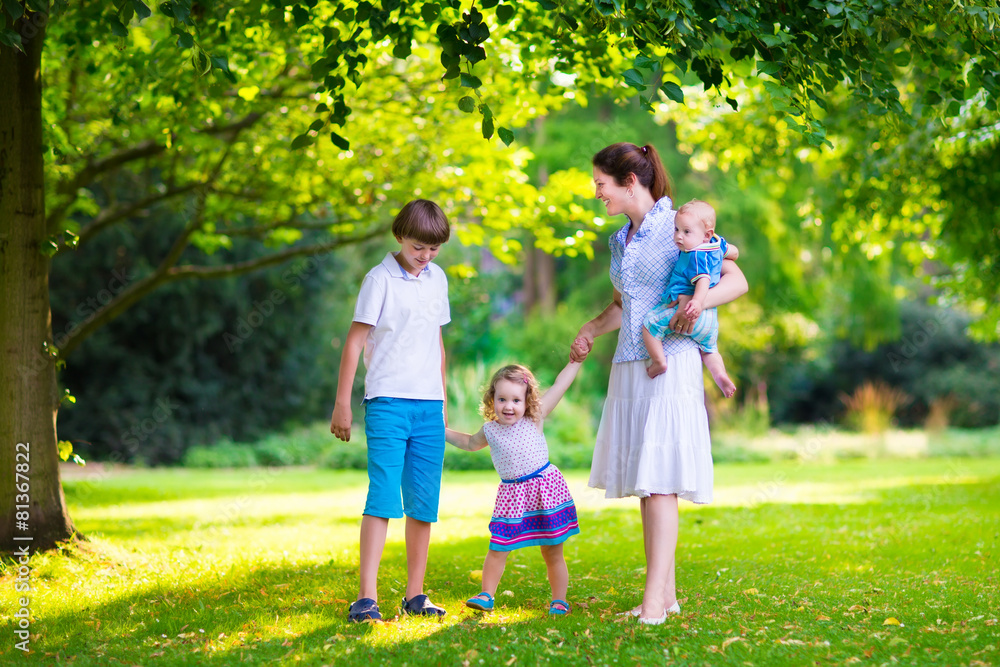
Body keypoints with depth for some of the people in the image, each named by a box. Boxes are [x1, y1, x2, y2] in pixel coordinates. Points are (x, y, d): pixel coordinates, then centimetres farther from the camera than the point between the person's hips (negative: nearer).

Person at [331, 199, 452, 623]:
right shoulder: (381, 279, -4)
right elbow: (355, 341, -4)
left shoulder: (437, 279, 14)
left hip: (429, 405, 6)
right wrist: (342, 404, -6)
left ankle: (415, 595, 15)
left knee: (424, 504, 6)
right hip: (387, 401, -6)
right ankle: (366, 598, -14)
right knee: (383, 497, -13)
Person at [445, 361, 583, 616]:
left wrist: (576, 359, -5)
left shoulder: (534, 419, -4)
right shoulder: (490, 430, 4)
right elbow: (469, 443, 27)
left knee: (552, 553, 5)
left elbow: (560, 384, -3)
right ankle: (486, 595, 14)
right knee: (497, 549, -1)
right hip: (512, 495, 2)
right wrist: (441, 431, 27)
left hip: (545, 488, -2)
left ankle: (559, 601, 17)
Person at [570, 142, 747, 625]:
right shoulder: (619, 241, 17)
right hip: (629, 366, 8)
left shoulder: (679, 226, -5)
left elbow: (737, 281, -8)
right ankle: (667, 594, 11)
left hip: (670, 363, -8)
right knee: (643, 482, 6)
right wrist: (590, 331, 11)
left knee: (659, 479, -13)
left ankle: (653, 599, -17)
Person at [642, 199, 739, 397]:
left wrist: (698, 301, -45)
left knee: (650, 323, -3)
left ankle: (658, 361, -4)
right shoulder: (717, 244, 8)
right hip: (710, 317, 10)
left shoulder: (696, 256, -18)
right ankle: (721, 374, 5)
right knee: (709, 349, 27)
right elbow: (734, 252, 25)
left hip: (686, 311, -10)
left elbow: (704, 279, -30)